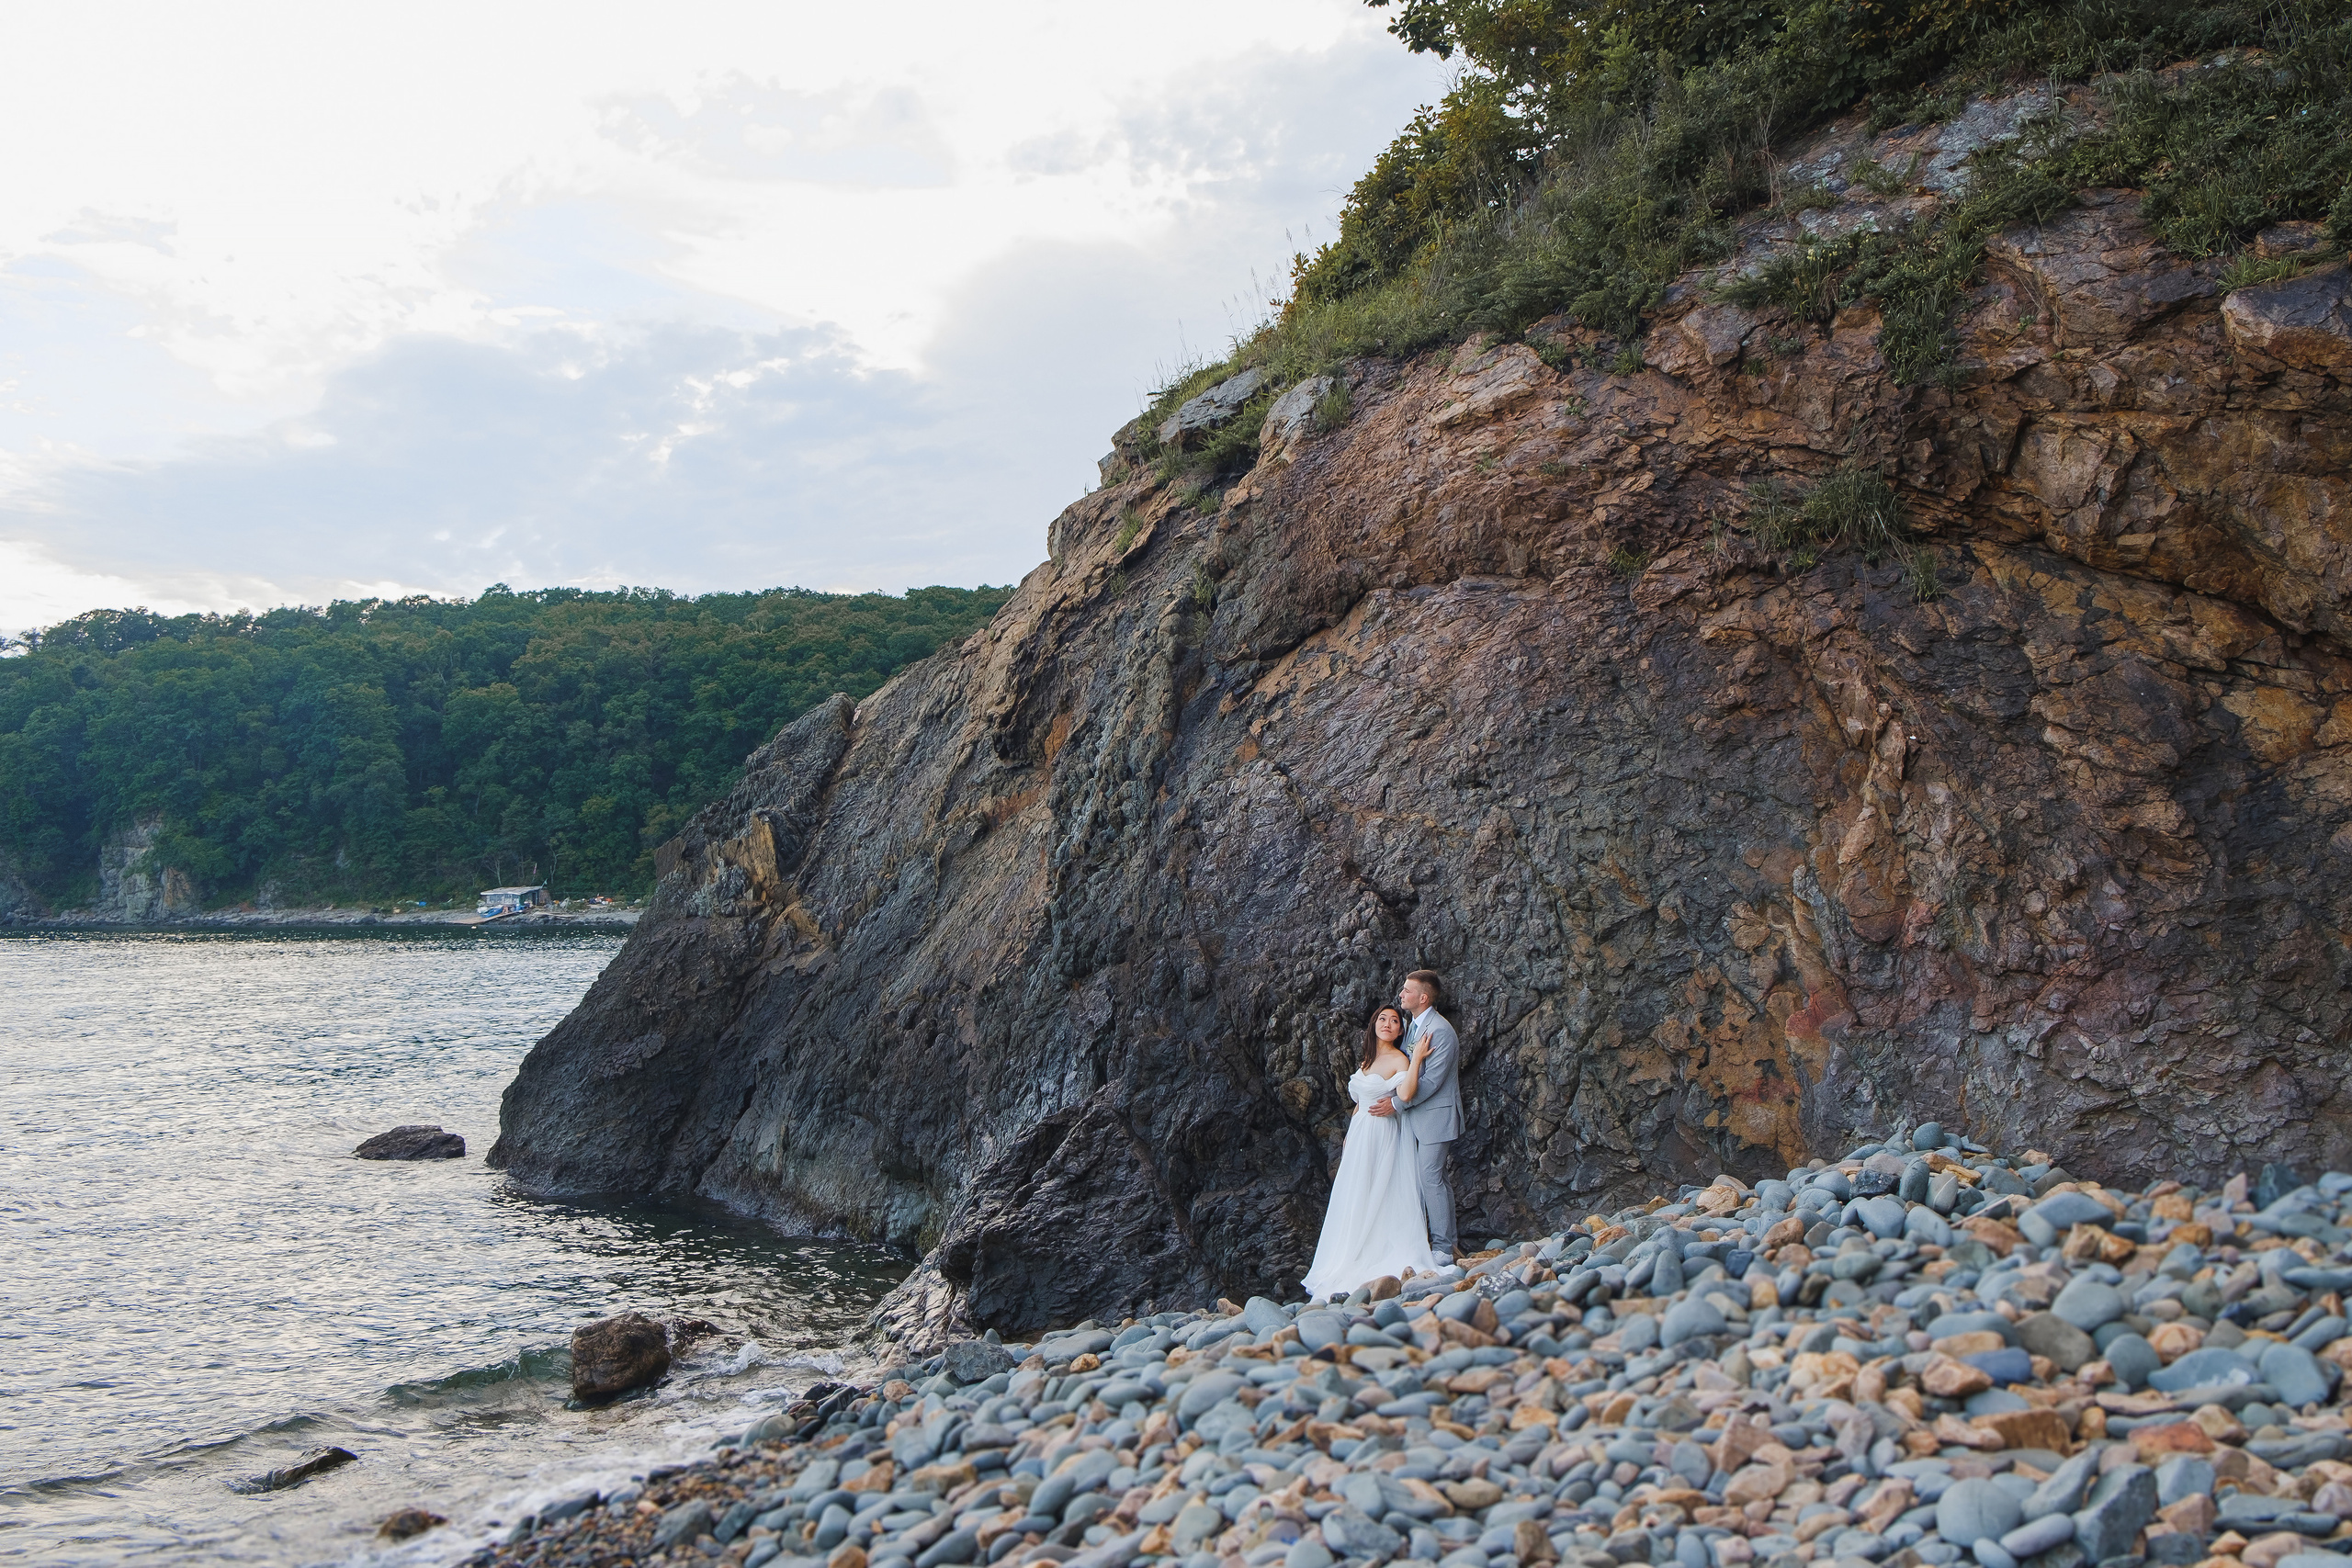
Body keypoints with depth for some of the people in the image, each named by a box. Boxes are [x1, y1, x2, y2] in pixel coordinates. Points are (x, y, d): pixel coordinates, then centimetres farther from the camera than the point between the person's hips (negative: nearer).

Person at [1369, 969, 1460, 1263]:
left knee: (1432, 1179, -6)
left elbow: (1432, 1081, -20)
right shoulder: (1414, 1025, 13)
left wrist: (1397, 1104, -16)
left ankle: (1443, 1248, 2)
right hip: (1411, 1115, 9)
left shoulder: (1440, 1031, -17)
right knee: (1413, 1180, 11)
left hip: (1434, 1115, -9)